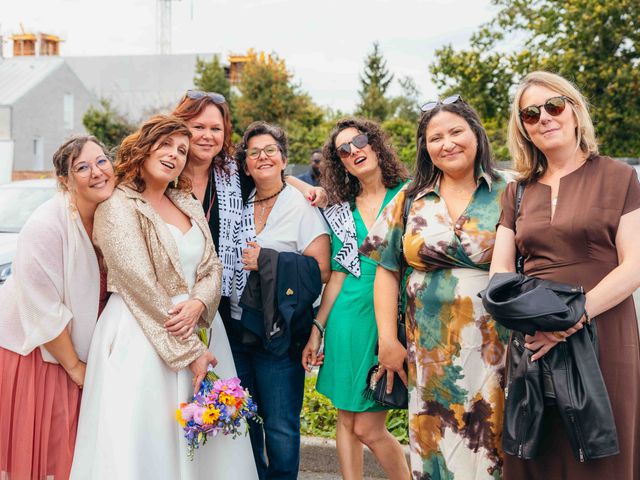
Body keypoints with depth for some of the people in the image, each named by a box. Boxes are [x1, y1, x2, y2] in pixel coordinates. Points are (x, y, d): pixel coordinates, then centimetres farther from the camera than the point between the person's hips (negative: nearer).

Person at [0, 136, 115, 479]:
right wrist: (74, 366, -12)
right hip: (33, 349, -6)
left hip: (80, 345, 6)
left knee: (75, 446, 13)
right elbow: (45, 312, -21)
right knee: (40, 445, 5)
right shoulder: (45, 226, -25)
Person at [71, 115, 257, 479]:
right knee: (144, 446, -2)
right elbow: (142, 287, -13)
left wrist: (198, 304, -13)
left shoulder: (189, 204, 14)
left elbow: (213, 266, 10)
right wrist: (190, 351, -13)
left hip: (195, 326, 6)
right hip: (141, 338, -6)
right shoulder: (118, 208, -8)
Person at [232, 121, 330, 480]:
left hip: (279, 334, -5)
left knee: (280, 429, 1)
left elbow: (321, 270, -12)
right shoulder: (239, 206, 10)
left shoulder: (302, 206, -4)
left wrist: (265, 260, -14)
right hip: (237, 329, 5)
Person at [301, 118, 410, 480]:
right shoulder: (341, 213, 10)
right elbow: (337, 275, 11)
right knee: (347, 419, 9)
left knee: (368, 428, -5)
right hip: (350, 315, 4)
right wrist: (317, 329, 7)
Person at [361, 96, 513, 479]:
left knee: (491, 445, 3)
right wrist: (387, 339, 2)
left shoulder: (507, 194, -1)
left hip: (494, 351, -2)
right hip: (429, 353, 2)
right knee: (434, 448, 8)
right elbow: (387, 271, 8)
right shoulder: (410, 200, 7)